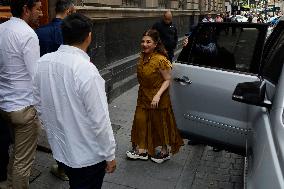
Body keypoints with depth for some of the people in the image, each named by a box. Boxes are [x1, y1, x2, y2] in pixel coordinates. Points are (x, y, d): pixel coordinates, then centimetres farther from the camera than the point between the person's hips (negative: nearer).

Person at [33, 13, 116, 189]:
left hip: (59, 148, 6)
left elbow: (39, 103, 4)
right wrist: (110, 155, -10)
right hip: (88, 155, -6)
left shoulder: (43, 62, -7)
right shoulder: (86, 70, -27)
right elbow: (100, 120, -23)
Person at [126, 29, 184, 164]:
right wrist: (142, 91, 12)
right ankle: (141, 150, 28)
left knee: (159, 125, 8)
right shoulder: (143, 56, 0)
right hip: (144, 97, 7)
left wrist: (158, 95, -28)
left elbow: (167, 80, -19)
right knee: (140, 121, 12)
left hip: (157, 99, -7)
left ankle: (164, 152, 29)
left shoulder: (160, 60, -23)